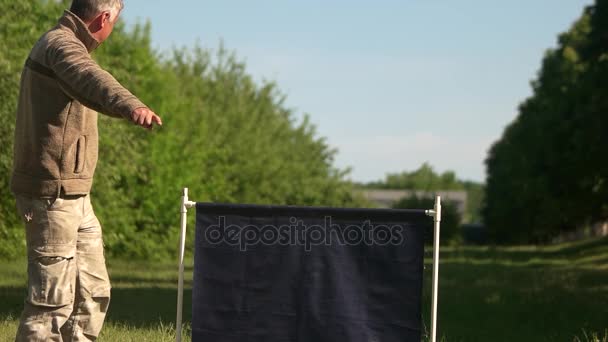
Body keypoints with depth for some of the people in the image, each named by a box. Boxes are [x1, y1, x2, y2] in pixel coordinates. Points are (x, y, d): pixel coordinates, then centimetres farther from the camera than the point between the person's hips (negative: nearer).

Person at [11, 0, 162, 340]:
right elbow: (91, 78, -37)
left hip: (74, 196, 11)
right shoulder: (60, 44, -13)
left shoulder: (65, 44, 20)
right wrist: (131, 105, -56)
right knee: (53, 297, -9)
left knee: (93, 291, 14)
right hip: (53, 193, -11)